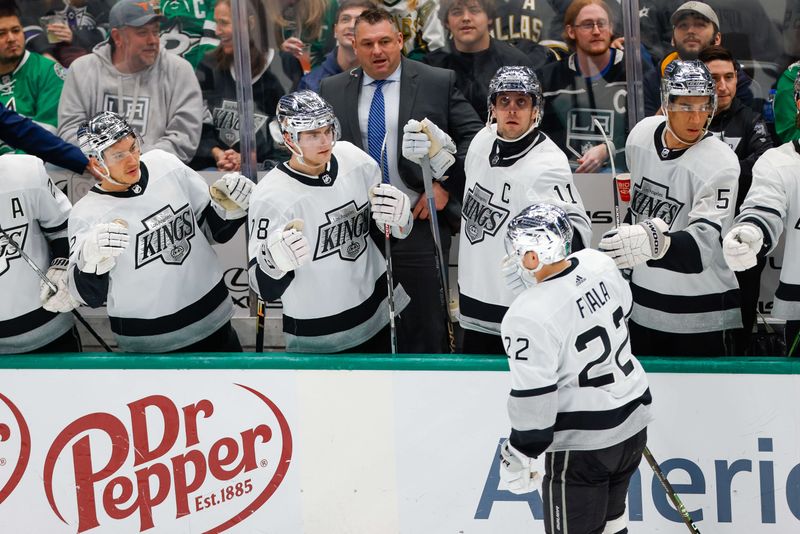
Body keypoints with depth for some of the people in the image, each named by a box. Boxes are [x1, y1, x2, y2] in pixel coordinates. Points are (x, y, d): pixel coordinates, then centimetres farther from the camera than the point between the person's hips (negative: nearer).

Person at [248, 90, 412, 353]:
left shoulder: (355, 160, -6)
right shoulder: (272, 196, -21)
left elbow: (383, 234, 7)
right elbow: (265, 289, -19)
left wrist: (396, 216, -14)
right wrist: (275, 262, -39)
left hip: (378, 317, 5)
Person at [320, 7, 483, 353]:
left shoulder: (438, 83, -1)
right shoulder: (332, 90, 7)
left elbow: (474, 137, -1)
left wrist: (447, 185, -9)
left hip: (419, 223, -2)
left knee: (424, 323, 5)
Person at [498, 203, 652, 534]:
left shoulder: (529, 317, -26)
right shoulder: (598, 264, -6)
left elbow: (534, 399, -21)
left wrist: (518, 457, -9)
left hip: (583, 444, -8)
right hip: (633, 423, 8)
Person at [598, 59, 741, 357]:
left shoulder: (720, 163, -19)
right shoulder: (641, 135, -2)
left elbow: (701, 245, -30)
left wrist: (657, 243, -49)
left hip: (701, 313, -5)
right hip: (642, 303, 5)